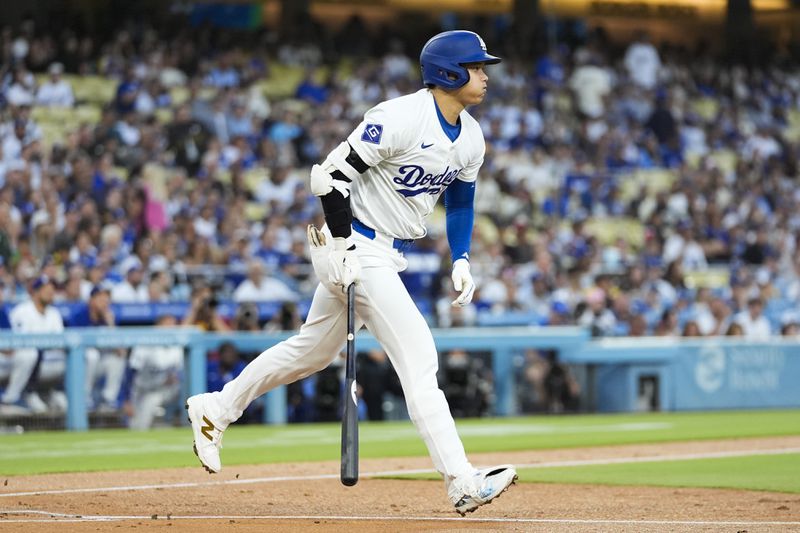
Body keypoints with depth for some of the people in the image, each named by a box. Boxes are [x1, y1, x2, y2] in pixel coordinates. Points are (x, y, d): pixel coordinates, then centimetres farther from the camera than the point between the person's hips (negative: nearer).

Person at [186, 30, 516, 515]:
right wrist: (344, 248, -22)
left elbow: (460, 202, 19)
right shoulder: (399, 119, -21)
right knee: (418, 355, -15)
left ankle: (215, 409, 34)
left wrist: (461, 260, 5)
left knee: (314, 350, 19)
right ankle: (463, 484, -19)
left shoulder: (471, 137, 5)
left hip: (389, 253, 9)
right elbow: (331, 174, -20)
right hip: (355, 247, -9)